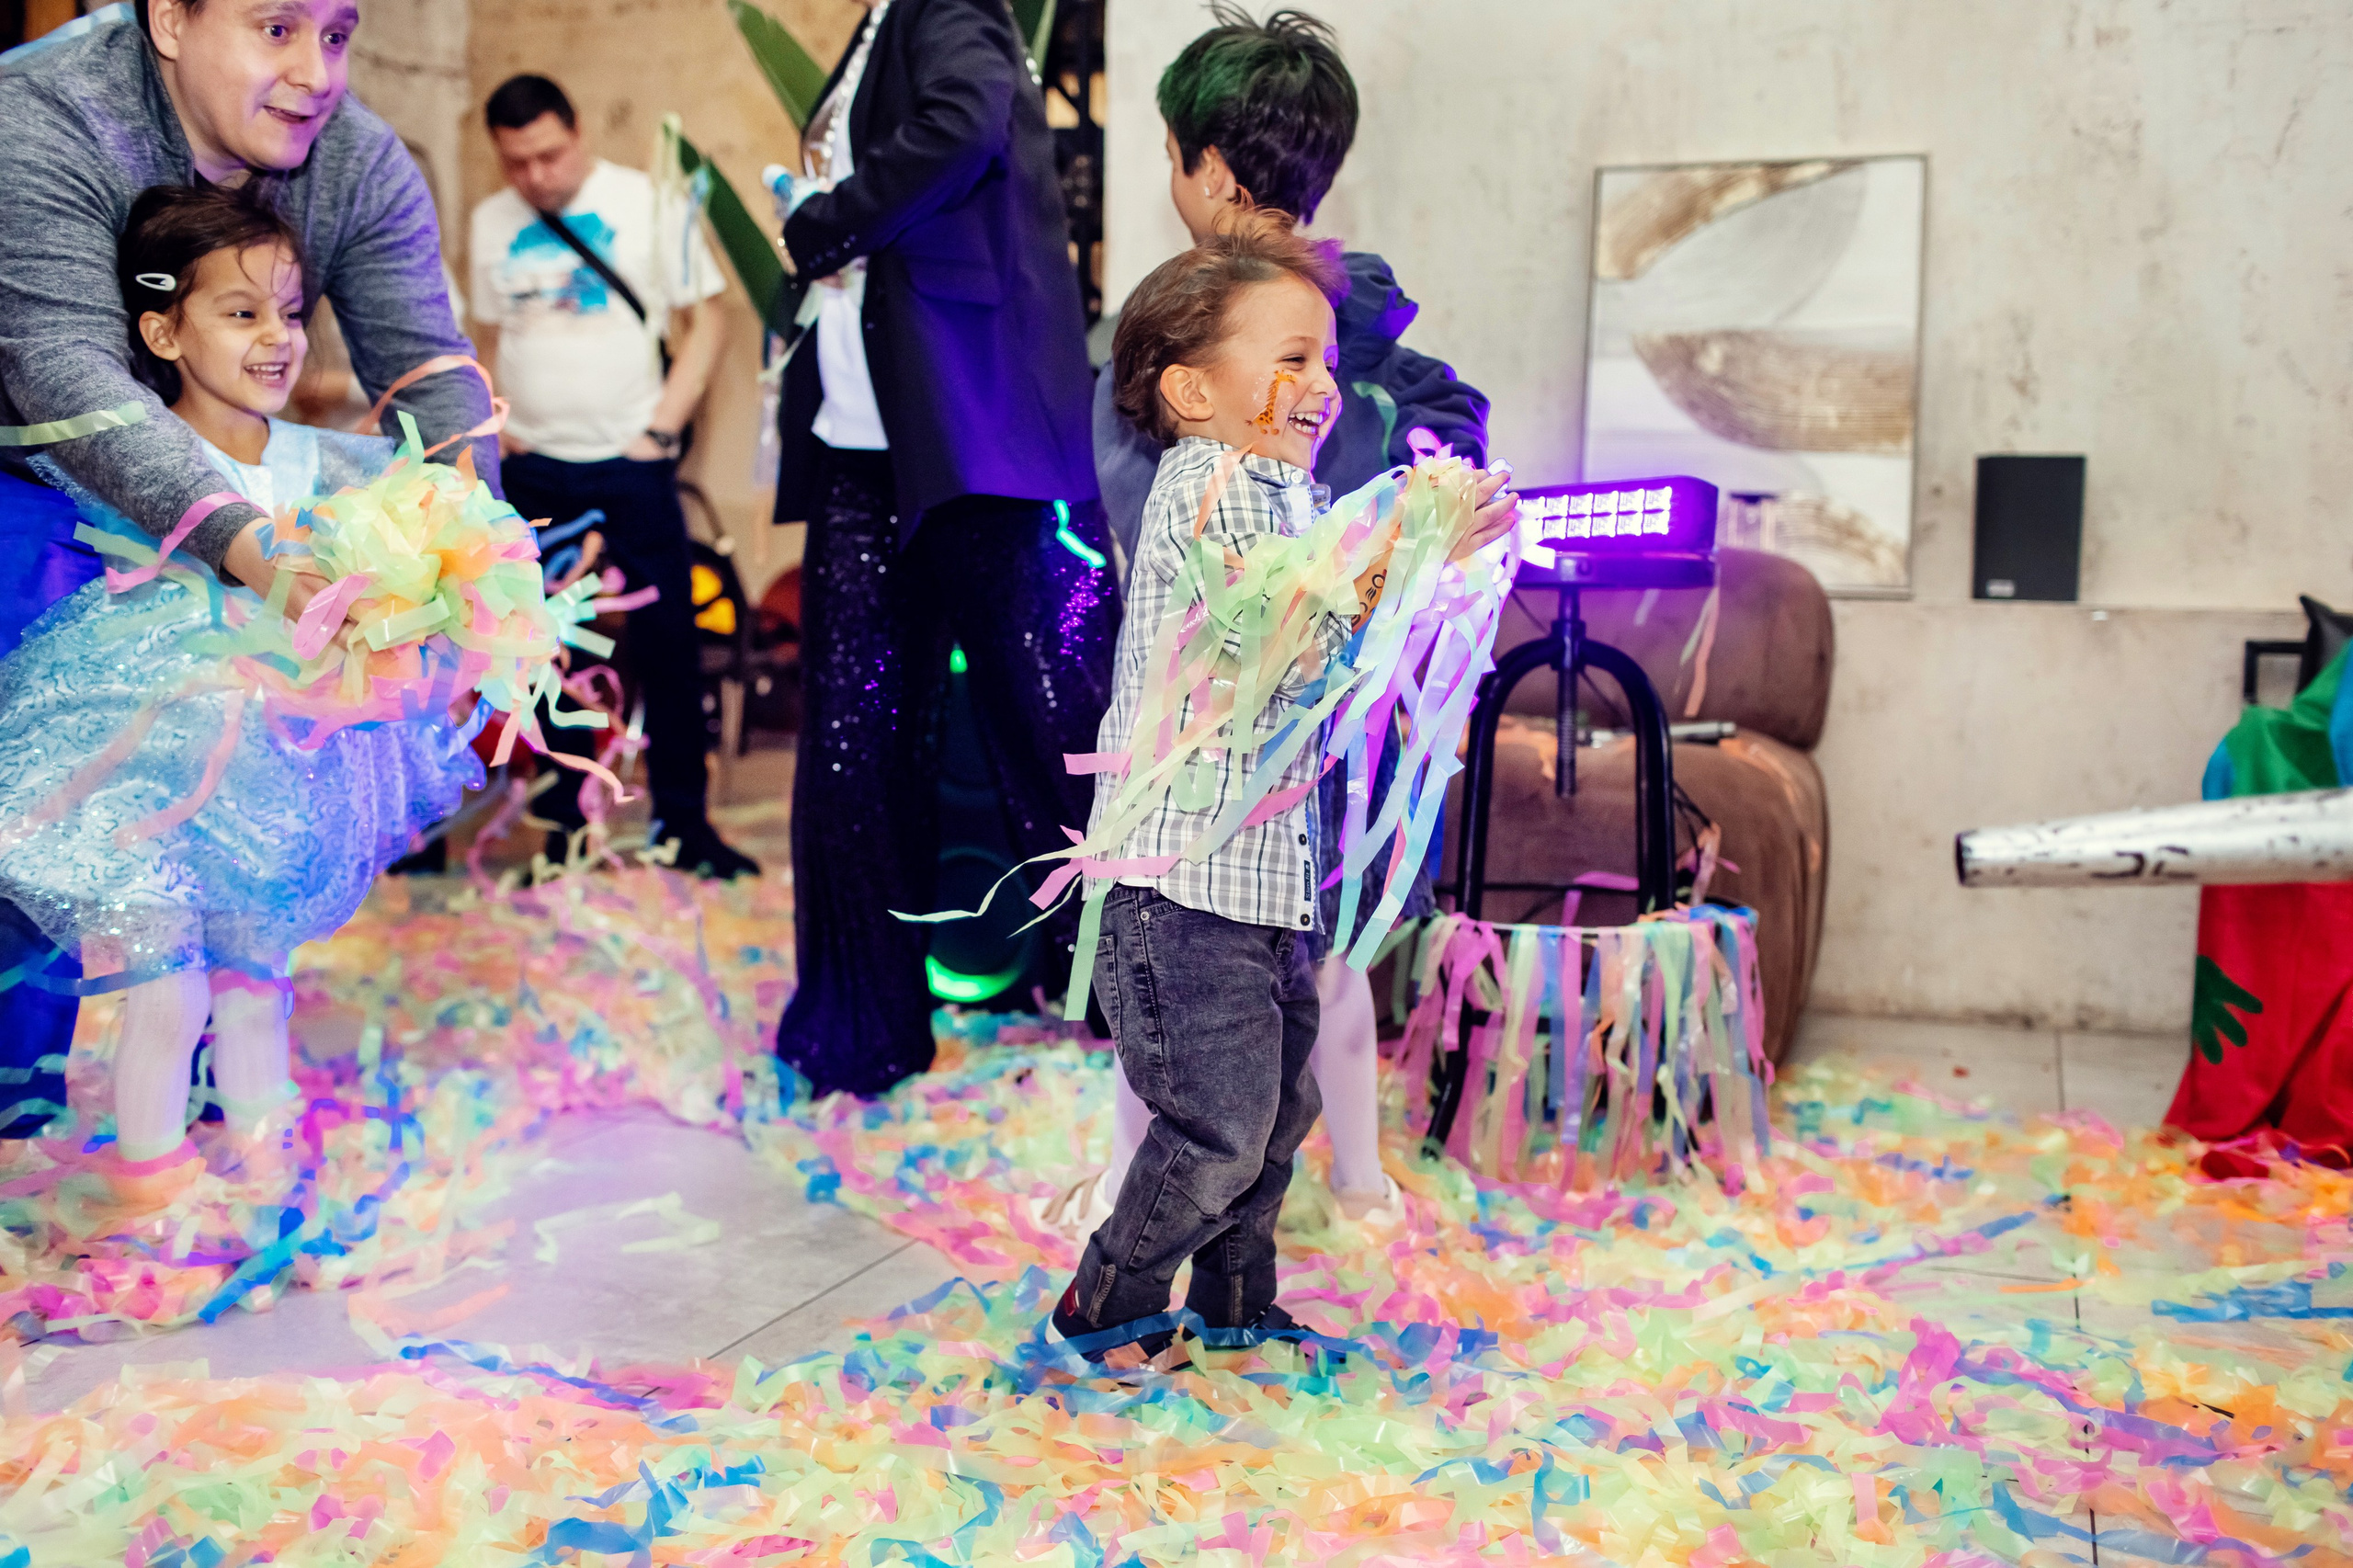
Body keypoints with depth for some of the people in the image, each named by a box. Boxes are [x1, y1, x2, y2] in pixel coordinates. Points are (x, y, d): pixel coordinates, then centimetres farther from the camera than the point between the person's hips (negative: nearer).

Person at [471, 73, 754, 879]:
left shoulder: (647, 201, -2)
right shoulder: (490, 221, 9)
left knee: (667, 641, -2)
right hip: (534, 469, 3)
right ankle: (569, 820, 16)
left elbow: (705, 316, -1)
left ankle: (683, 820, 8)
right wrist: (495, 426, 6)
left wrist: (662, 427, -7)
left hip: (629, 462, -3)